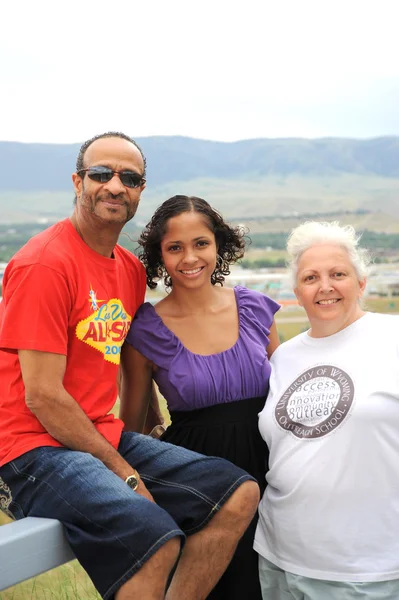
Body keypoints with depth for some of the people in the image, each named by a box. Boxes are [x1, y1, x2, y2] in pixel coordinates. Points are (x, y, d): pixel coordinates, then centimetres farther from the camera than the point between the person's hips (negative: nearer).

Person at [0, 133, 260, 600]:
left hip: (107, 437, 8)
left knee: (240, 494, 0)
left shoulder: (132, 270, 11)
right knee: (155, 537, -31)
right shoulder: (45, 263, -15)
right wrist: (123, 471, -12)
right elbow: (42, 396, -17)